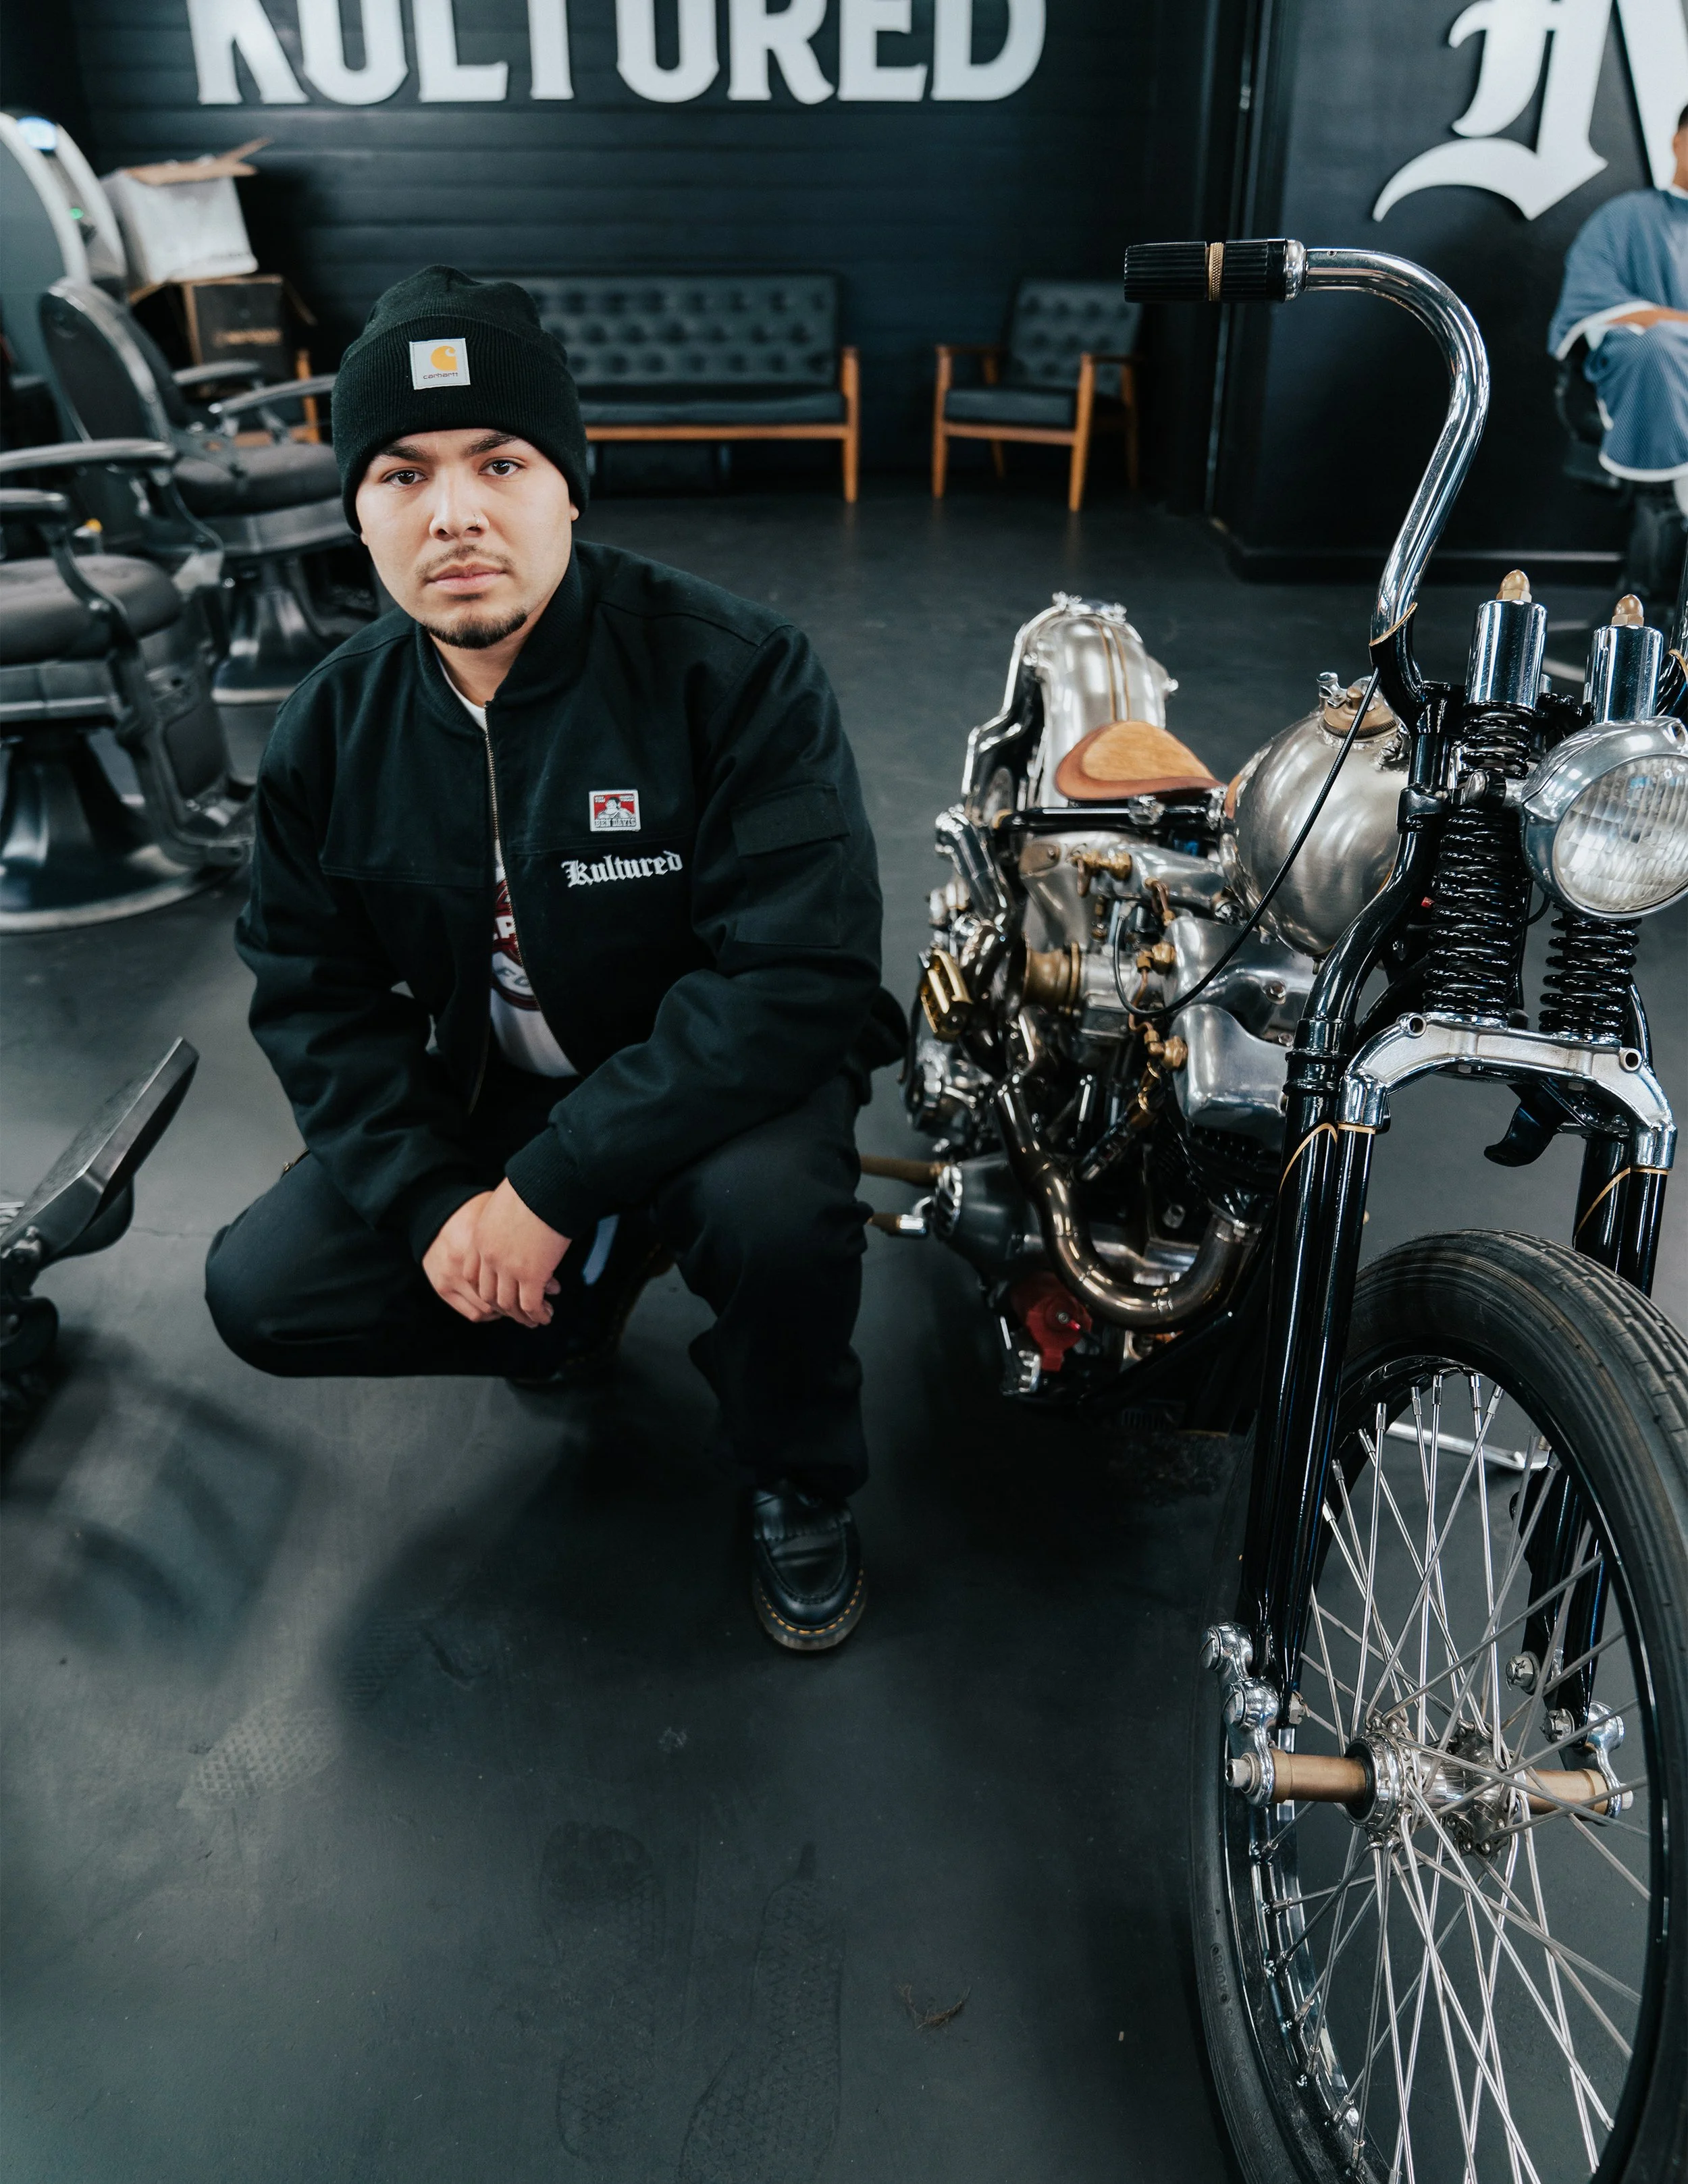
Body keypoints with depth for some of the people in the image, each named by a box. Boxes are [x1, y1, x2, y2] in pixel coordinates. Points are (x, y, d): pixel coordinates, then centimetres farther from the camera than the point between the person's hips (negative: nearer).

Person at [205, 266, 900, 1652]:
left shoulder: (735, 671, -21)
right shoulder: (332, 729, -5)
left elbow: (797, 975, -28)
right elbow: (314, 998, 1)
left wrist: (551, 1187, -29)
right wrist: (436, 1200, -15)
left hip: (712, 1079, -4)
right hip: (477, 1101, 5)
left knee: (776, 1204, -36)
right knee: (262, 1294, -9)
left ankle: (802, 1485, -2)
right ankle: (576, 1305, 17)